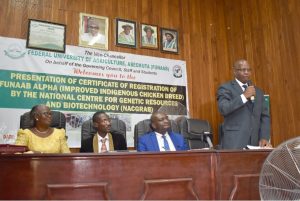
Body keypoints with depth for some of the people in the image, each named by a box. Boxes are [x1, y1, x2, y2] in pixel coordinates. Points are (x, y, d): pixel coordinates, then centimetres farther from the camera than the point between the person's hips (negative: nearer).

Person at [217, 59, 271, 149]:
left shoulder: (258, 91, 19)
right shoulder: (225, 88, 2)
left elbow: (265, 116, 15)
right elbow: (223, 109, -15)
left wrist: (264, 137, 2)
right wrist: (244, 96, -14)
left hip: (255, 142, 5)